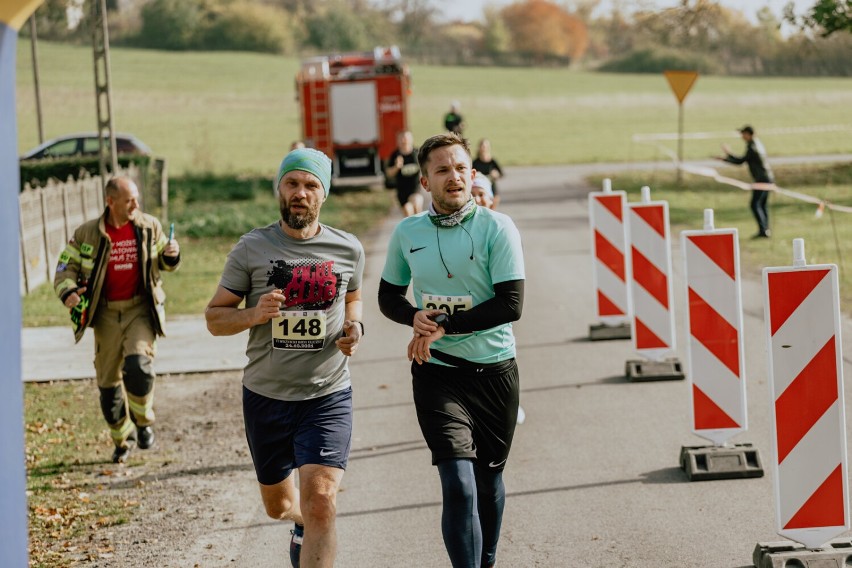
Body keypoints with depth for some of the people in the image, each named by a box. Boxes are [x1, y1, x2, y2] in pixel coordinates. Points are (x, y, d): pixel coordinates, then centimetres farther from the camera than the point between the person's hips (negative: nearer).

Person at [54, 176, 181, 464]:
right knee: (108, 380, 7)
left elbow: (164, 264, 14)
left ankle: (144, 422, 1)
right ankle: (123, 438, 26)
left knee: (138, 365, -24)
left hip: (141, 310, -1)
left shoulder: (149, 227, 2)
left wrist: (171, 256, -9)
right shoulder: (87, 234, -2)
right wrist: (67, 291, -16)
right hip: (107, 313, 1)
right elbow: (67, 267, 4)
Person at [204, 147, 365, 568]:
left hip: (328, 396, -1)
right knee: (278, 505, 19)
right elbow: (214, 317, 0)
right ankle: (302, 521, 55)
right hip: (266, 396, 1)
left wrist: (354, 326, -1)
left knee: (320, 504, -19)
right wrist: (253, 314, -20)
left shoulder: (348, 249, 1)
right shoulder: (251, 249, -4)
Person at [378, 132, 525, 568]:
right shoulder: (407, 233, 2)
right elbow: (388, 296, 15)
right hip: (437, 374, 0)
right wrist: (415, 318, -8)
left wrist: (444, 325, -17)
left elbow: (511, 304, -13)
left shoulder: (497, 228, -7)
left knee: (488, 480, 16)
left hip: (494, 372, 0)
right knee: (458, 485, -15)